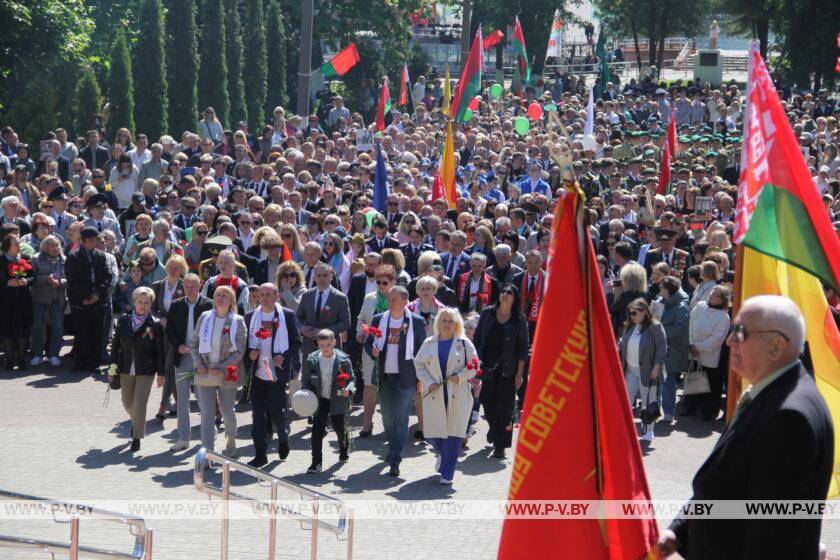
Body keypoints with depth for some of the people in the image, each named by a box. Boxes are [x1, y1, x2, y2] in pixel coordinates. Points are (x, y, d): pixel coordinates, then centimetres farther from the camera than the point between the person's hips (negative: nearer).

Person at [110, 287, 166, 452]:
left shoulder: (155, 324, -7)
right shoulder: (124, 320, 1)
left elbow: (161, 350, -4)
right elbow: (116, 343, 8)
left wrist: (161, 373, -5)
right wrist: (114, 364, 4)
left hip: (146, 370, -4)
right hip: (126, 369, 4)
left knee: (140, 404, -6)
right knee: (127, 402, 14)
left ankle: (137, 437, 3)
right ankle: (136, 422, 44)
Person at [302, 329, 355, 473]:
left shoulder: (343, 359, -11)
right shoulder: (312, 360, -6)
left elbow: (351, 379, -4)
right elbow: (305, 380, 4)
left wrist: (348, 389, -24)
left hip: (338, 400, -1)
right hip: (320, 400, 1)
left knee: (340, 428, 12)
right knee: (317, 431, -5)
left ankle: (344, 450, 43)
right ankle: (316, 462, 1)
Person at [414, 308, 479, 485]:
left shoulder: (464, 344, 3)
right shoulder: (429, 343, 7)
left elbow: (474, 366, 6)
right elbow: (419, 364, 10)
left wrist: (460, 377, -11)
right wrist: (429, 382, -5)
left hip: (457, 395, -2)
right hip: (434, 395, 2)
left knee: (453, 433, -4)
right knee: (432, 431, 2)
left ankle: (447, 473, 5)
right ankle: (443, 453, 37)